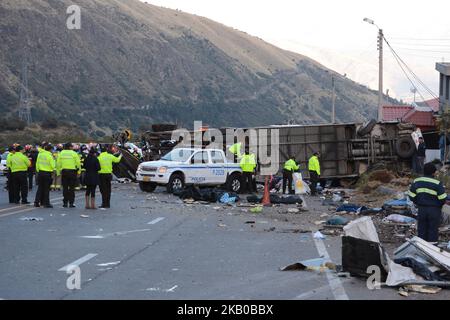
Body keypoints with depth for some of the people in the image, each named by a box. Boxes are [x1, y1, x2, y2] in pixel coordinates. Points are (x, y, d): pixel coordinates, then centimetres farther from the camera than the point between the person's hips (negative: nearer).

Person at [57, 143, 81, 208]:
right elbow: (78, 163, -6)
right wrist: (78, 171, 3)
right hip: (72, 172, -2)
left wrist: (59, 172, 9)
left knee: (65, 188, 8)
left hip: (64, 171, 2)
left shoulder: (61, 153, 5)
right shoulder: (74, 153, -4)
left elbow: (58, 164, 4)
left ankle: (65, 202, 9)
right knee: (72, 188, 3)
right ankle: (71, 203, 1)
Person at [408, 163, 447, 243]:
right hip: (434, 210, -4)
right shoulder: (437, 184, -16)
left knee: (422, 230, 13)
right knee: (433, 230, 6)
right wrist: (439, 205, 4)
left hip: (421, 209, 4)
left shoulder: (417, 181, -2)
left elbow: (411, 196, 2)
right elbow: (443, 198, -15)